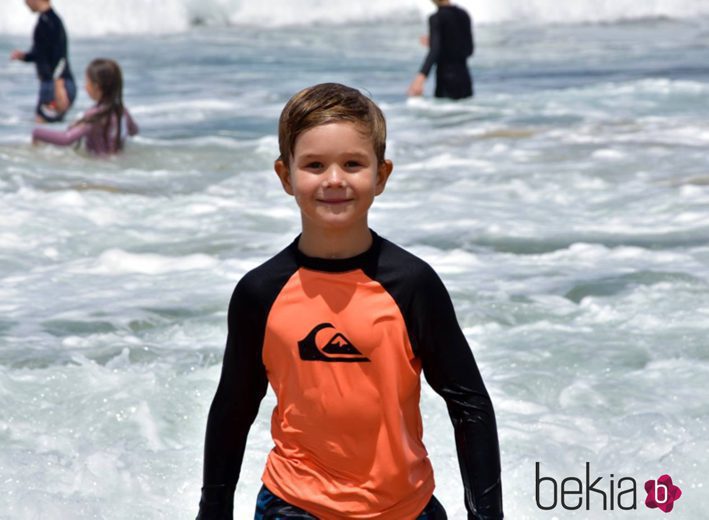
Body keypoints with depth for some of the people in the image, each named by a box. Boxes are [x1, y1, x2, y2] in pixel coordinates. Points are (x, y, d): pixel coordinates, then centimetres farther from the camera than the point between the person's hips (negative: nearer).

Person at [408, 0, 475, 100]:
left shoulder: (436, 18, -10)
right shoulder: (463, 14, 9)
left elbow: (435, 50, -22)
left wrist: (421, 76, -32)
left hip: (446, 79, -6)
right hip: (464, 76, 6)